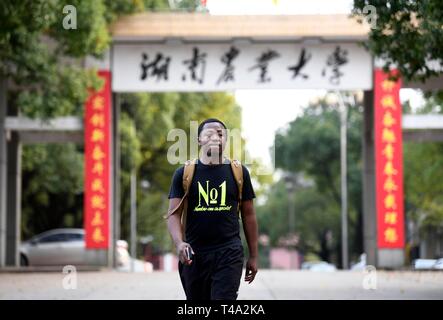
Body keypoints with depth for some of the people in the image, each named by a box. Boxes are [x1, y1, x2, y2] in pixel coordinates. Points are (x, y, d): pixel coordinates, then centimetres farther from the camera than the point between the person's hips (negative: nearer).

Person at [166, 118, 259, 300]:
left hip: (229, 253, -1)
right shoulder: (184, 173, 3)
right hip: (194, 253, 1)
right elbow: (174, 214, -2)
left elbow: (248, 215, 9)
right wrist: (179, 243, -21)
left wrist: (253, 256, 8)